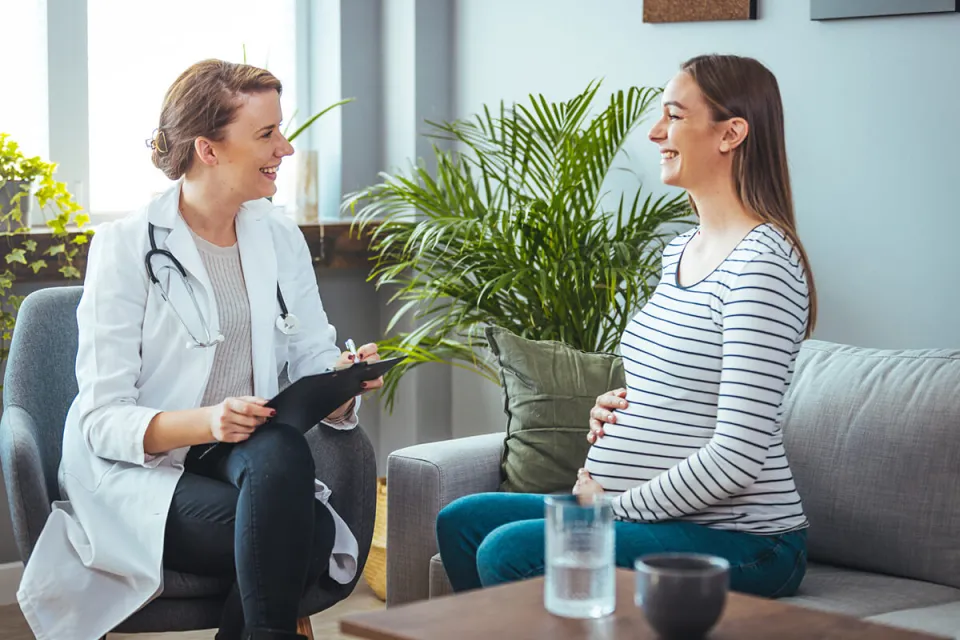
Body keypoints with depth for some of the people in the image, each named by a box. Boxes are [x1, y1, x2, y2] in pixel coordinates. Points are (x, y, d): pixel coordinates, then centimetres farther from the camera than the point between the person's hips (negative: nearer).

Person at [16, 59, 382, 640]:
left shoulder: (281, 238, 10)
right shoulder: (126, 246, -7)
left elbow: (315, 365, 9)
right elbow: (103, 421, -11)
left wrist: (345, 376, -16)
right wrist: (207, 422, -28)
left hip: (250, 457, 5)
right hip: (138, 469, -5)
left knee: (282, 451, -33)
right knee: (307, 538, -31)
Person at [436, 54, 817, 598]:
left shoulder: (762, 262, -18)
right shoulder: (681, 251, 13)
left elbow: (737, 457, -23)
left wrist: (618, 505, -13)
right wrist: (615, 412, 5)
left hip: (740, 543, -10)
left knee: (510, 551, -25)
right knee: (461, 522, 8)